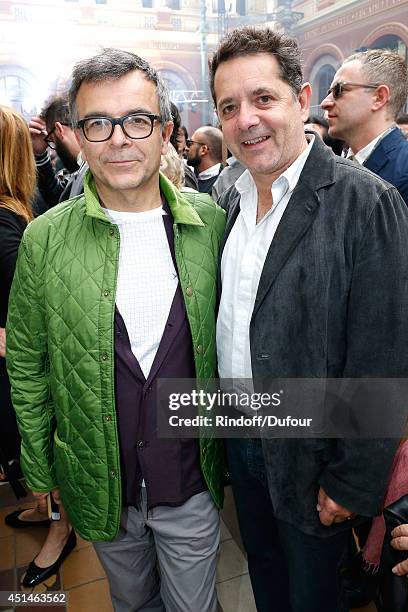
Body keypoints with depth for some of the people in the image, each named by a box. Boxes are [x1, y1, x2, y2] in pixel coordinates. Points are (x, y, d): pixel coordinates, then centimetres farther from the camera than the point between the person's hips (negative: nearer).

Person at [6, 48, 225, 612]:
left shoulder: (210, 221, -9)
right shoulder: (45, 238, -11)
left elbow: (223, 333, 1)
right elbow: (26, 363, -2)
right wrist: (38, 470, 3)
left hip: (192, 483, 0)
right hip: (100, 487, 1)